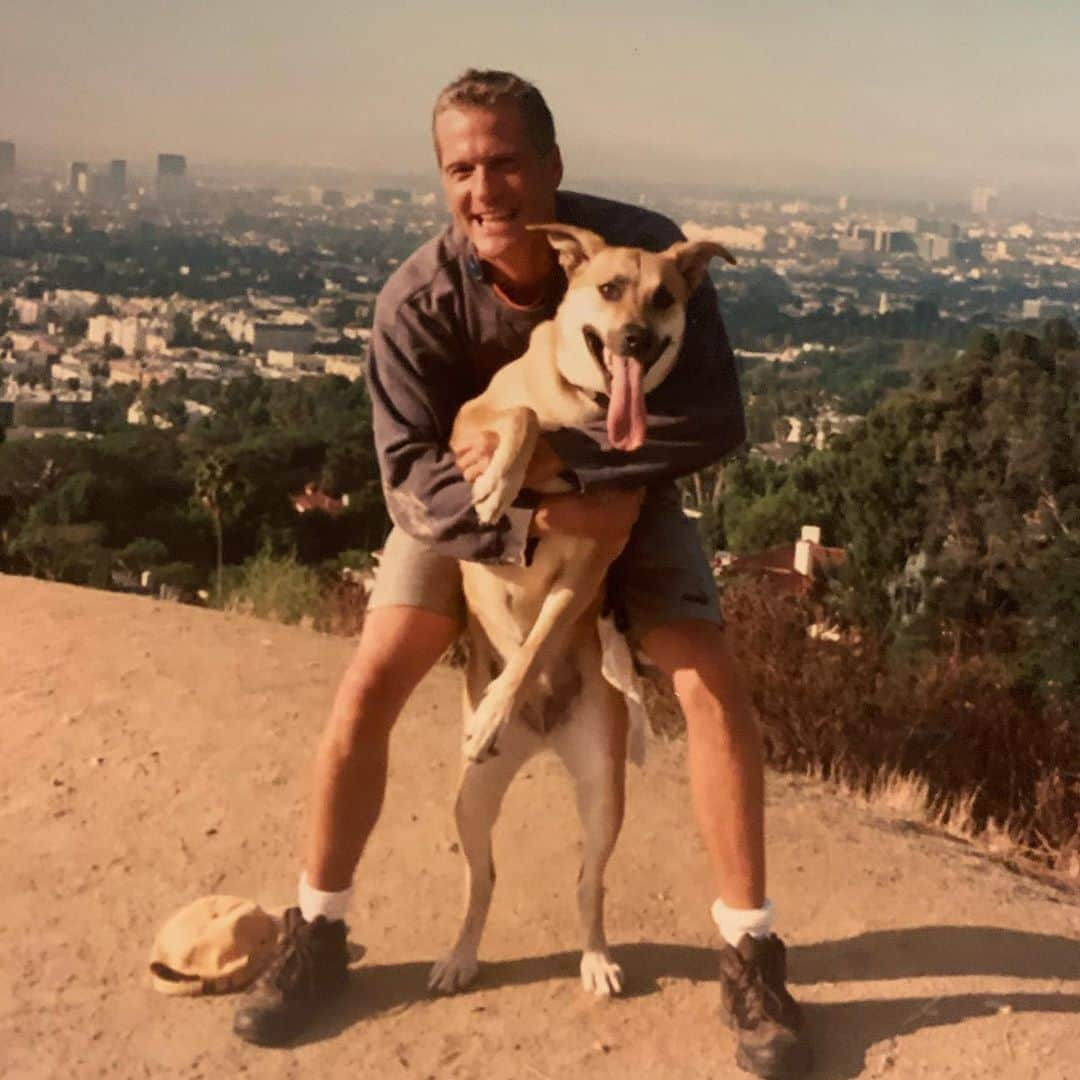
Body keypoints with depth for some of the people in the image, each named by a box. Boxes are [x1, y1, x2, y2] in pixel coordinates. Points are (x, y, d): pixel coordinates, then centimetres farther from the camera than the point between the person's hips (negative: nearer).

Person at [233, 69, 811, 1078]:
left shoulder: (646, 250, -29)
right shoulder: (417, 299, -27)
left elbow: (715, 417, -31)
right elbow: (411, 477, -25)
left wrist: (559, 454, -38)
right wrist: (542, 527, -40)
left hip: (618, 490, 0)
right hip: (471, 503, 0)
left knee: (714, 687, -13)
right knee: (366, 691, -10)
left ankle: (750, 956, 2)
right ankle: (316, 936, 10)